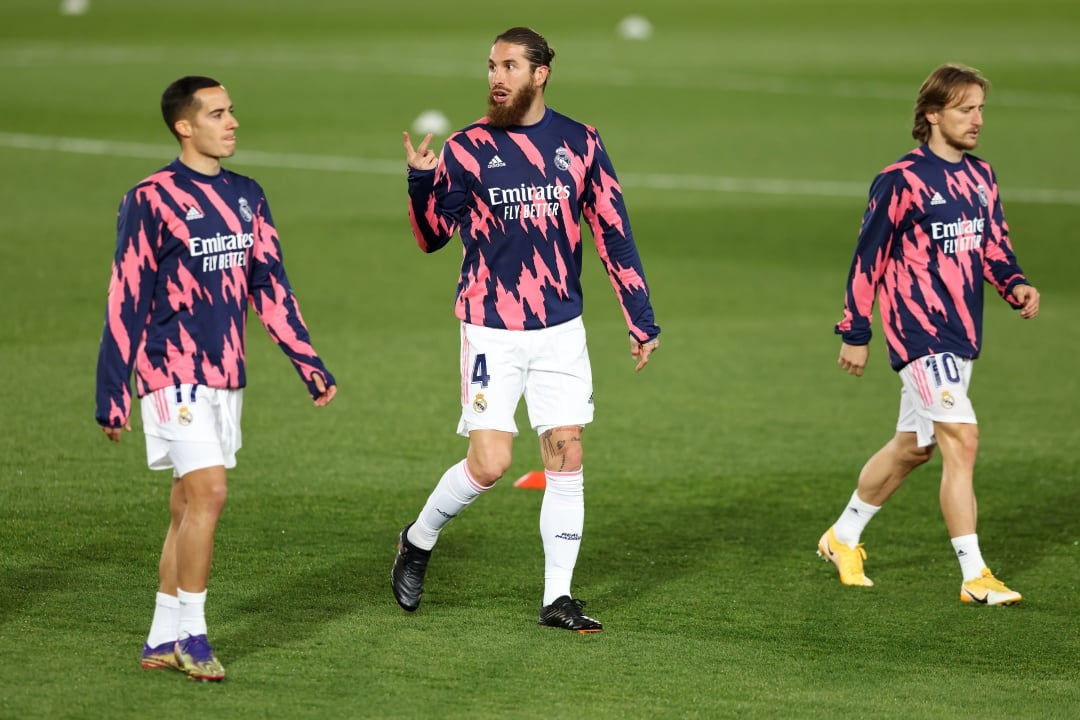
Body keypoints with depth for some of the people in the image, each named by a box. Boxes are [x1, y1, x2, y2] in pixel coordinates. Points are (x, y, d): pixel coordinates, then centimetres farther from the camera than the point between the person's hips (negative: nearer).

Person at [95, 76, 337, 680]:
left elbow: (271, 287, 13)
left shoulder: (246, 196, 10)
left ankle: (162, 641, 16)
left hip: (227, 376, 7)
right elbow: (125, 303, -9)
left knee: (189, 507, 9)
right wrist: (112, 396, -9)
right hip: (174, 373, -7)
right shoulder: (152, 200, -9)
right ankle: (190, 634, -5)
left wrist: (311, 366, 6)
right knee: (208, 494, -15)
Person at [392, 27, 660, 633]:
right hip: (491, 331, -2)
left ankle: (558, 599, 8)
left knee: (567, 456, 0)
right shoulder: (470, 147, -2)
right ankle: (419, 540, 18)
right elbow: (432, 236, 1)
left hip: (561, 329, 2)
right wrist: (422, 180, -18)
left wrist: (642, 321, 5)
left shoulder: (579, 144, 3)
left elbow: (614, 234, 7)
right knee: (489, 463, -9)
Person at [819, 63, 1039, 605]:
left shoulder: (981, 178, 11)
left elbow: (993, 246, 18)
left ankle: (844, 538, 36)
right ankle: (974, 577, -13)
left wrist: (1014, 285, -3)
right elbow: (868, 257, -7)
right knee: (962, 440, -16)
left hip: (961, 334, 8)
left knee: (912, 446, 17)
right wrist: (854, 333, -5)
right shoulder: (901, 181, -12)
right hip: (919, 333, -8)